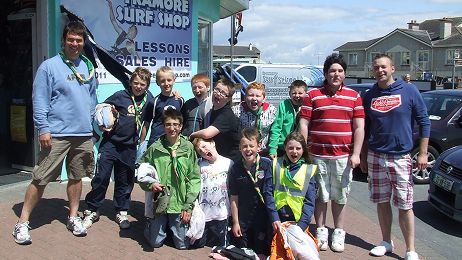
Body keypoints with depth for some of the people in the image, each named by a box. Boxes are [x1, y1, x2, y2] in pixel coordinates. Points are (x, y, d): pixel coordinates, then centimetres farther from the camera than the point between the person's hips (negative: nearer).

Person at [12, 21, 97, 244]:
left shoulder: (88, 66, 12)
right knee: (40, 179, -2)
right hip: (56, 134, -5)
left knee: (77, 177, 13)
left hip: (83, 134, 5)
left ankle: (73, 217, 28)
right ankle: (22, 222, 10)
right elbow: (39, 100, -7)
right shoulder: (49, 66, -4)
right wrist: (43, 128, -13)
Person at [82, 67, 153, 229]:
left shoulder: (148, 99, 6)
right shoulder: (120, 96, -2)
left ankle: (122, 213, 25)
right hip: (111, 142, -2)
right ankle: (92, 211, 13)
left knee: (124, 181, 12)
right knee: (101, 177, -3)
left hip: (129, 146, 2)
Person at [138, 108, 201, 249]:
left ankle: (174, 225, 36)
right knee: (156, 242, 6)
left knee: (182, 244, 6)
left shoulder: (188, 148, -4)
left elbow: (195, 178, -3)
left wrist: (188, 206, -6)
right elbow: (141, 172, 8)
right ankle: (150, 222, 37)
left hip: (180, 204, 0)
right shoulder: (155, 148, -3)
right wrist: (150, 184, -12)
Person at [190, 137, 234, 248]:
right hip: (202, 214, 2)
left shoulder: (229, 163, -2)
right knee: (197, 245, 10)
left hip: (221, 214, -2)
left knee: (219, 246, 7)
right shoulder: (200, 166, 2)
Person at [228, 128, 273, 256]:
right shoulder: (235, 168, -4)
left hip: (263, 217, -1)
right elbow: (234, 197, 0)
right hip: (243, 219, 2)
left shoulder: (268, 165, -10)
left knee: (262, 253, 8)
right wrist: (235, 222, 1)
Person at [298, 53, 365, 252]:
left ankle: (339, 233, 22)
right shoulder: (313, 95, 4)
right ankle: (321, 231, 21)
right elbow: (303, 124, 2)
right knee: (320, 196, 6)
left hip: (343, 156, 1)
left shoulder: (354, 96, 8)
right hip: (318, 155, -1)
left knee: (339, 197, 8)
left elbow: (359, 127, 5)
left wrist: (356, 154, -4)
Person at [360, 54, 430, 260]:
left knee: (405, 206, -1)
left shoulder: (409, 91, 0)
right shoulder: (369, 96, 8)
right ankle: (386, 243, 25)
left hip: (401, 157, -3)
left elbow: (424, 122, 1)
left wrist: (422, 153, -5)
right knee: (382, 203, 10)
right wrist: (363, 156, 12)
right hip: (375, 157, 3)